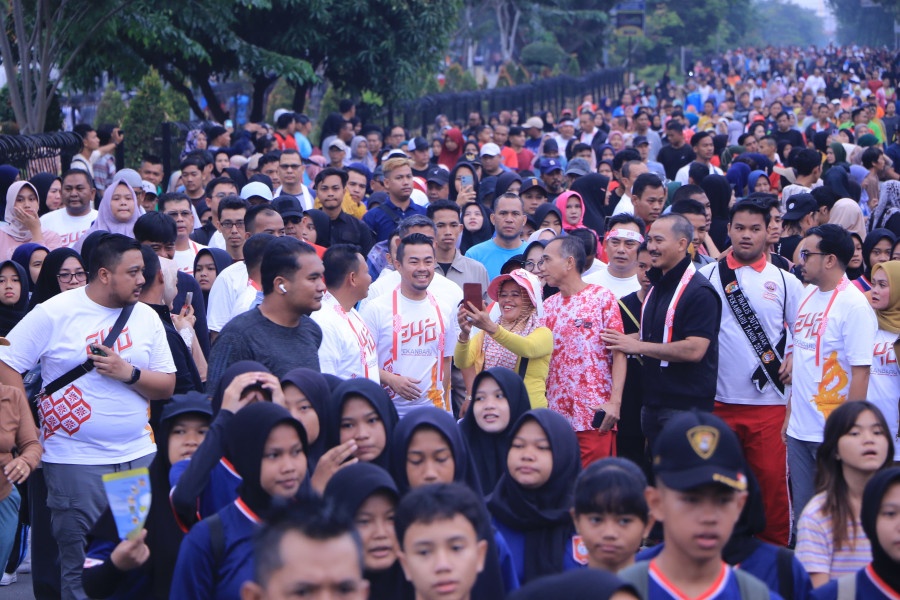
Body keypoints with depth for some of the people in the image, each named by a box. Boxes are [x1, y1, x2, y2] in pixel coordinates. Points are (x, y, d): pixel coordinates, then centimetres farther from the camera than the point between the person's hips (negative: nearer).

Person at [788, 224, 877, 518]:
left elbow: (860, 373, -16)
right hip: (799, 428, 7)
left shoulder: (854, 304, -13)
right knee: (803, 511, 11)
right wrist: (789, 414, 15)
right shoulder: (808, 297, 11)